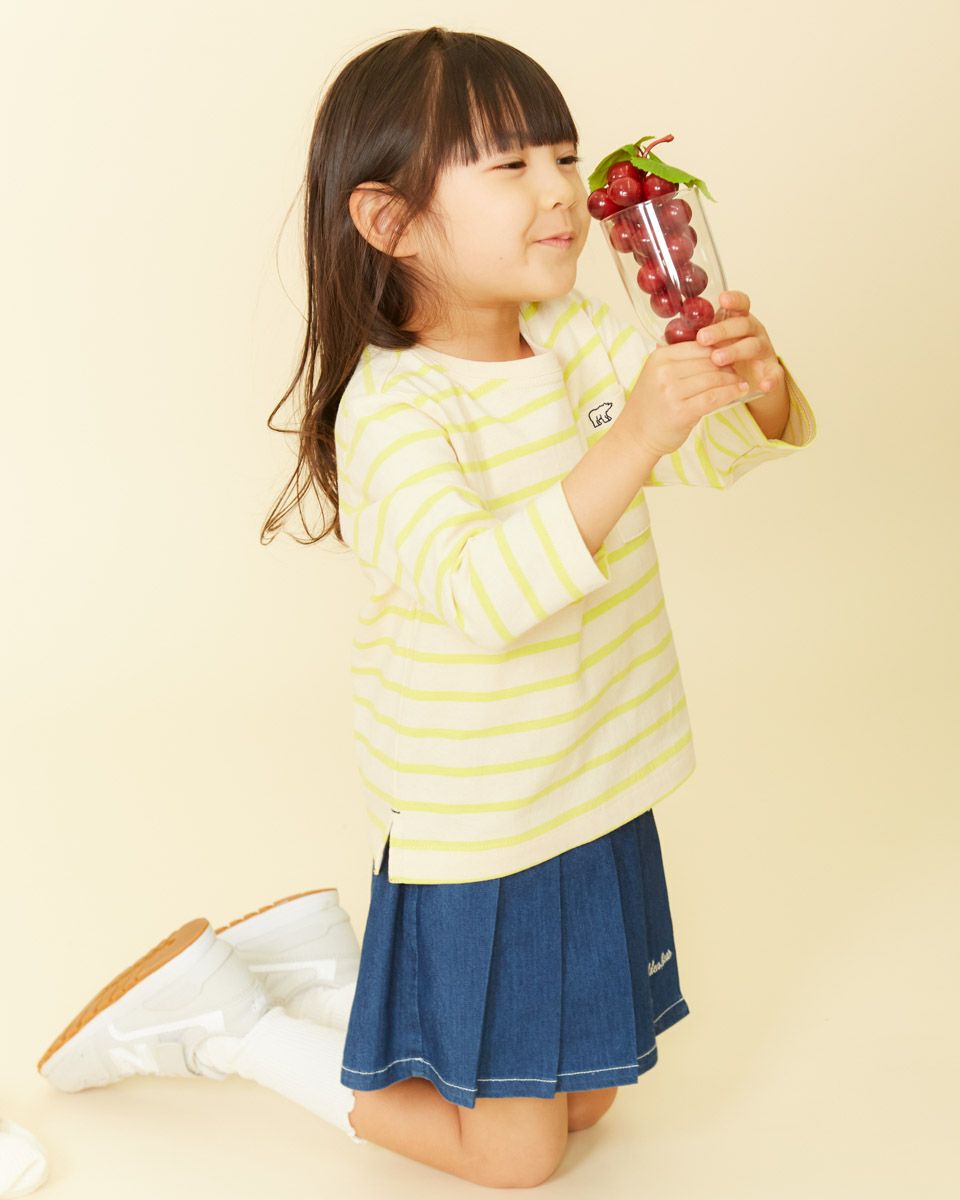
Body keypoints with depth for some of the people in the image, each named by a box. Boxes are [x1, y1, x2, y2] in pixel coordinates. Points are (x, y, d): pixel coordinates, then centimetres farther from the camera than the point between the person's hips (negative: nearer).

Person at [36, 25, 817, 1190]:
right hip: (475, 838, -7)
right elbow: (484, 592, -38)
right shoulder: (391, 408, -24)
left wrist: (758, 383, -24)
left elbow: (723, 450, -2)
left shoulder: (576, 337, -1)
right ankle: (225, 1017, 20)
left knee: (584, 1101, 22)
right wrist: (630, 440, -46)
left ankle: (327, 962, 33)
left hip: (598, 799, 7)